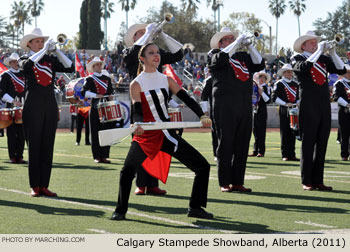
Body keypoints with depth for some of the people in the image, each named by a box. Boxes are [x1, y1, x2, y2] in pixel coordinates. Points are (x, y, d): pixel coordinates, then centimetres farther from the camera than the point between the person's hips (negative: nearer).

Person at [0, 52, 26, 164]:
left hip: (23, 108, 4)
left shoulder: (23, 74, 16)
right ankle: (12, 157, 1)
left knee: (21, 133, 2)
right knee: (12, 133, -3)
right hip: (11, 108, -4)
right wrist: (13, 101, -16)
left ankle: (19, 156, 7)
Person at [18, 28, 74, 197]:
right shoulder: (24, 60, 4)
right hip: (33, 108, -3)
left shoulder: (51, 60, 13)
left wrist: (56, 51, -9)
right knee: (34, 147, -2)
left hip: (50, 107, 3)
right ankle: (34, 186, 1)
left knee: (47, 147, 3)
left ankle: (44, 185, 7)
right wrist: (45, 50, -18)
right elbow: (27, 64, -20)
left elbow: (70, 68, -1)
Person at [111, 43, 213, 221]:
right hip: (145, 136, -4)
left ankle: (195, 208, 11)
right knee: (127, 171, -23)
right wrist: (138, 125, -36)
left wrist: (202, 115, -17)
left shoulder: (166, 80, 9)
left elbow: (186, 98, -1)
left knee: (202, 166, -1)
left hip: (167, 134, 4)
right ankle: (120, 210, -4)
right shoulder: (137, 84, -2)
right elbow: (137, 110, -14)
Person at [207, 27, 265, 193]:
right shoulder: (214, 55, 6)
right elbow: (221, 57, -16)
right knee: (225, 144, -2)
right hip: (225, 106, -5)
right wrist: (238, 42, -10)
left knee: (242, 145, 5)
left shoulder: (243, 56, 19)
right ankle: (224, 183, 2)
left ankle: (238, 182, 11)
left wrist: (249, 46, 0)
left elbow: (259, 65, 7)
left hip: (244, 106, 5)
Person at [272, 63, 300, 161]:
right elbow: (275, 98, -9)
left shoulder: (295, 84, 16)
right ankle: (285, 155, -1)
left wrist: (296, 103, -1)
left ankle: (292, 155, 9)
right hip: (284, 111, -5)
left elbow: (298, 97, 20)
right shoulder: (279, 84, -1)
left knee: (292, 133, 5)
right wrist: (285, 104, -18)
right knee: (285, 133, -4)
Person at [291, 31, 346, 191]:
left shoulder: (324, 59, 15)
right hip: (308, 107, -5)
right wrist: (319, 51, -15)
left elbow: (341, 70, 5)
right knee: (308, 144, -2)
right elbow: (305, 67, -20)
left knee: (321, 145, 6)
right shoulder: (297, 59, 2)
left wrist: (333, 53, -5)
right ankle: (306, 182, 2)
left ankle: (318, 180, 11)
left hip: (324, 106, 5)